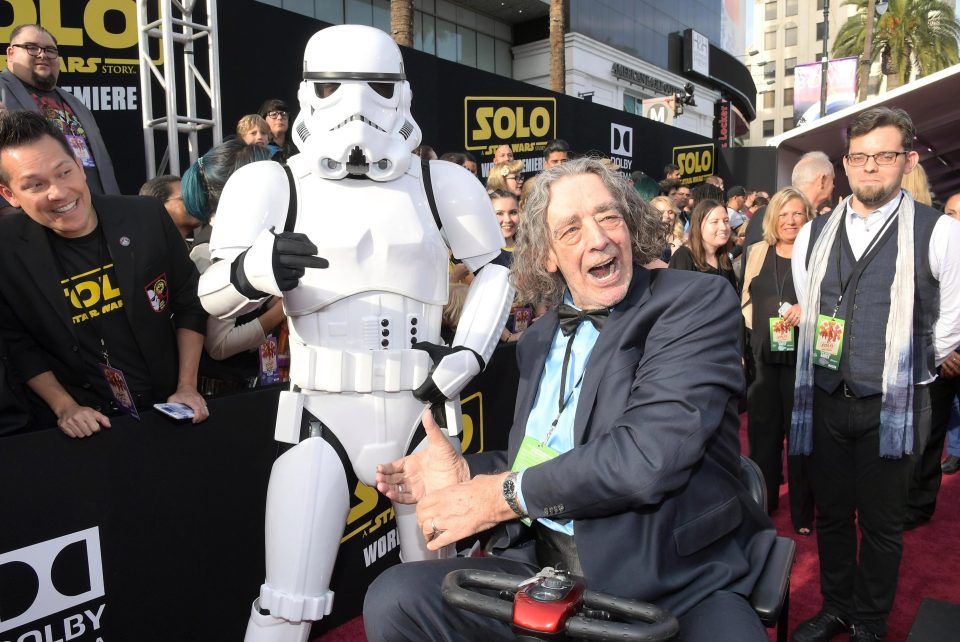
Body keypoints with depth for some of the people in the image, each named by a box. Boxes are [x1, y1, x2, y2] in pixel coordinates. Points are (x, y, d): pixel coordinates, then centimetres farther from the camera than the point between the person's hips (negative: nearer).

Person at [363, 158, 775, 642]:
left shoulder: (698, 303, -7)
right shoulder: (538, 340, 14)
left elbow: (652, 455, -19)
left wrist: (507, 494, -11)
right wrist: (465, 472, 2)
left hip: (673, 580, -4)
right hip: (544, 568, 5)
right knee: (393, 599, -14)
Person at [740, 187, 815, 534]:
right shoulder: (758, 252, 10)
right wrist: (740, 345, 7)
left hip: (802, 358, -3)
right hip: (762, 356, 3)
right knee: (762, 430, 11)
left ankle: (803, 512, 18)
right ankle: (762, 502, 27)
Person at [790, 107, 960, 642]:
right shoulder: (814, 234, 6)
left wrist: (913, 370, 7)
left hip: (892, 406, -3)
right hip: (825, 400, 4)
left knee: (882, 524, 11)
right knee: (832, 514, 16)